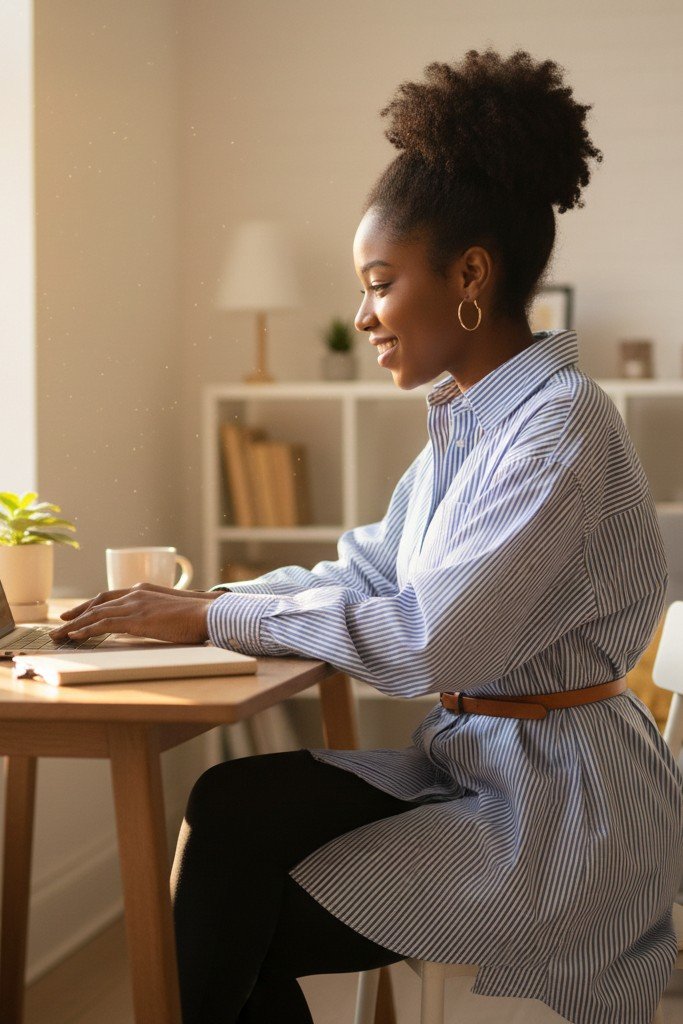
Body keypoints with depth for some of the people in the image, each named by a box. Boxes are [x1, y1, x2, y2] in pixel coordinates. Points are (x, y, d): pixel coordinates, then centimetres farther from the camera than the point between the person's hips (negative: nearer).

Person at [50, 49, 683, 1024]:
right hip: (473, 759, 8)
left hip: (561, 801, -8)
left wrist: (216, 615, -18)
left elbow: (430, 643, -25)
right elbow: (369, 573, 12)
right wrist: (198, 602, 0)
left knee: (242, 930, -11)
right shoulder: (466, 422, 10)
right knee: (230, 805, -9)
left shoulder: (563, 432, -20)